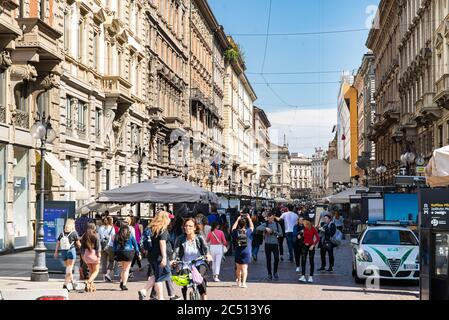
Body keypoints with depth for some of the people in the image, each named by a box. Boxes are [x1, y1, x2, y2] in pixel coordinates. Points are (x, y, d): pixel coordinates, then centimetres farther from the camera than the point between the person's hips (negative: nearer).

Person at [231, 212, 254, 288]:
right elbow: (252, 226, 15)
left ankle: (239, 281, 29)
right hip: (246, 252, -2)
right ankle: (243, 282, -15)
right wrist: (249, 218, 24)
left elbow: (233, 228, 20)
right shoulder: (248, 232, -6)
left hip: (238, 253, 2)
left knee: (238, 268, 16)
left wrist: (238, 219, 24)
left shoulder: (236, 232, -4)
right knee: (244, 268, -5)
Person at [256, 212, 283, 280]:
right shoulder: (265, 224, 3)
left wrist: (274, 232, -11)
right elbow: (258, 228, -13)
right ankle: (269, 274, 15)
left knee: (276, 258, -8)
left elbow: (281, 234, 4)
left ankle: (275, 272, 14)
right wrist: (266, 228, -24)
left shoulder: (277, 224, 6)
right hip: (267, 244, 0)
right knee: (268, 260, 4)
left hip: (275, 244, 0)